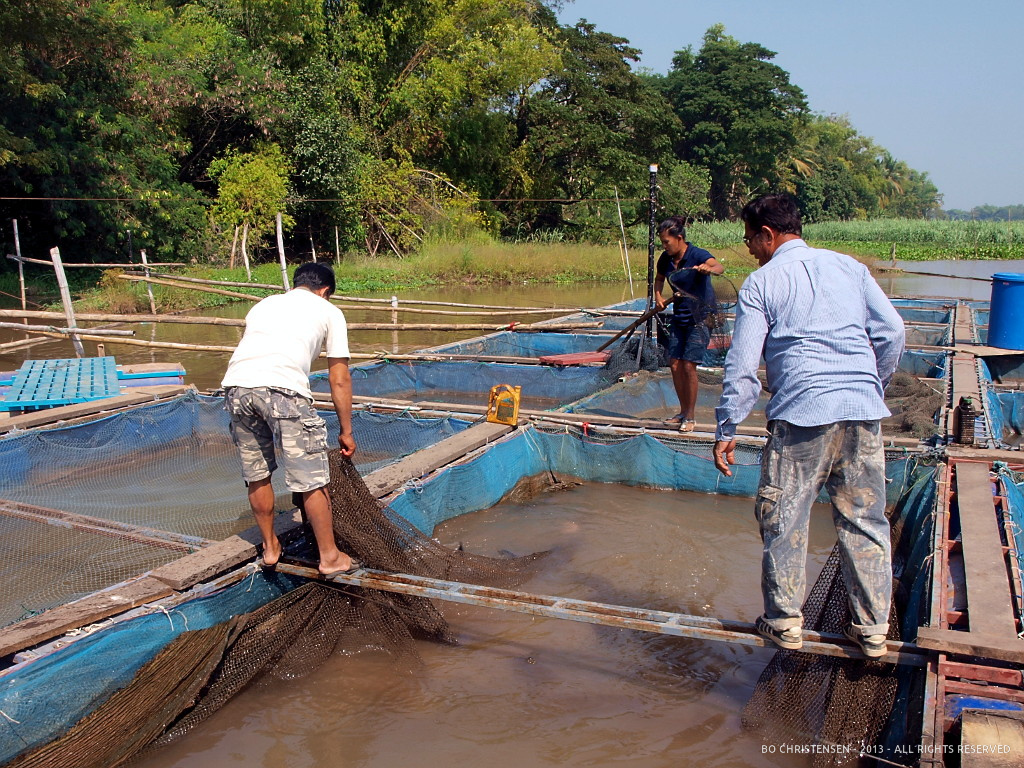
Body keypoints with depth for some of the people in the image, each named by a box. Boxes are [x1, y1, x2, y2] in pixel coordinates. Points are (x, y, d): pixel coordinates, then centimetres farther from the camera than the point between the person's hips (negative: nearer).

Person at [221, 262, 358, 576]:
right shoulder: (328, 311, 21)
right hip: (282, 388, -5)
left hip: (235, 385, 5)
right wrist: (346, 431, 26)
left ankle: (270, 547, 37)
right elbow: (339, 380, 19)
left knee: (256, 474, 21)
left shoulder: (264, 304, 34)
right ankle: (329, 556, 20)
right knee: (312, 479, 7)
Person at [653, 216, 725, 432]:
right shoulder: (665, 259, 1)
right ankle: (683, 411, 20)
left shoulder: (697, 255, -18)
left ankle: (690, 417, 1)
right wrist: (659, 297, 1)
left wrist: (708, 269, -62)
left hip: (700, 317, -7)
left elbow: (719, 267, -38)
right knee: (674, 364, 4)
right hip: (679, 318, 7)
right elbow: (659, 279, 21)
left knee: (688, 365, -11)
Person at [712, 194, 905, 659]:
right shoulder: (849, 266, 13)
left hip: (801, 415, -4)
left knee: (784, 521, 9)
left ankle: (785, 623, 17)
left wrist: (726, 430, 1)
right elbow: (892, 333, 8)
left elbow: (742, 365, -4)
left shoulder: (761, 283, 2)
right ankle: (872, 629, 20)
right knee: (865, 521, 12)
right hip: (863, 412, 4)